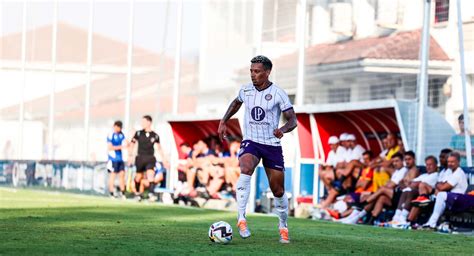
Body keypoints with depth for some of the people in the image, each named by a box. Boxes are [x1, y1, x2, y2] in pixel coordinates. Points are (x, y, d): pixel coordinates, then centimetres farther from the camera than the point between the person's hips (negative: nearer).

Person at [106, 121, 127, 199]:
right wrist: (121, 147, -21)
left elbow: (125, 144, 15)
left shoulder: (121, 135, 11)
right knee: (112, 175, -3)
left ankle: (122, 193, 9)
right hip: (113, 158, -7)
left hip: (120, 158, 7)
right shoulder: (111, 135, -10)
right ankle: (111, 194, 1)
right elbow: (110, 147, -15)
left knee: (122, 174, 3)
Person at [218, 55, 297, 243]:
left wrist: (283, 129, -31)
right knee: (245, 170, -32)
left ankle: (283, 227, 28)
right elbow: (236, 103, 27)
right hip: (250, 142, 1)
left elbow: (293, 120, -10)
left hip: (272, 145, -1)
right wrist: (223, 122, 19)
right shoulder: (245, 90, 3)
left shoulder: (278, 93, -8)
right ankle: (241, 218, -34)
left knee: (278, 190, 5)